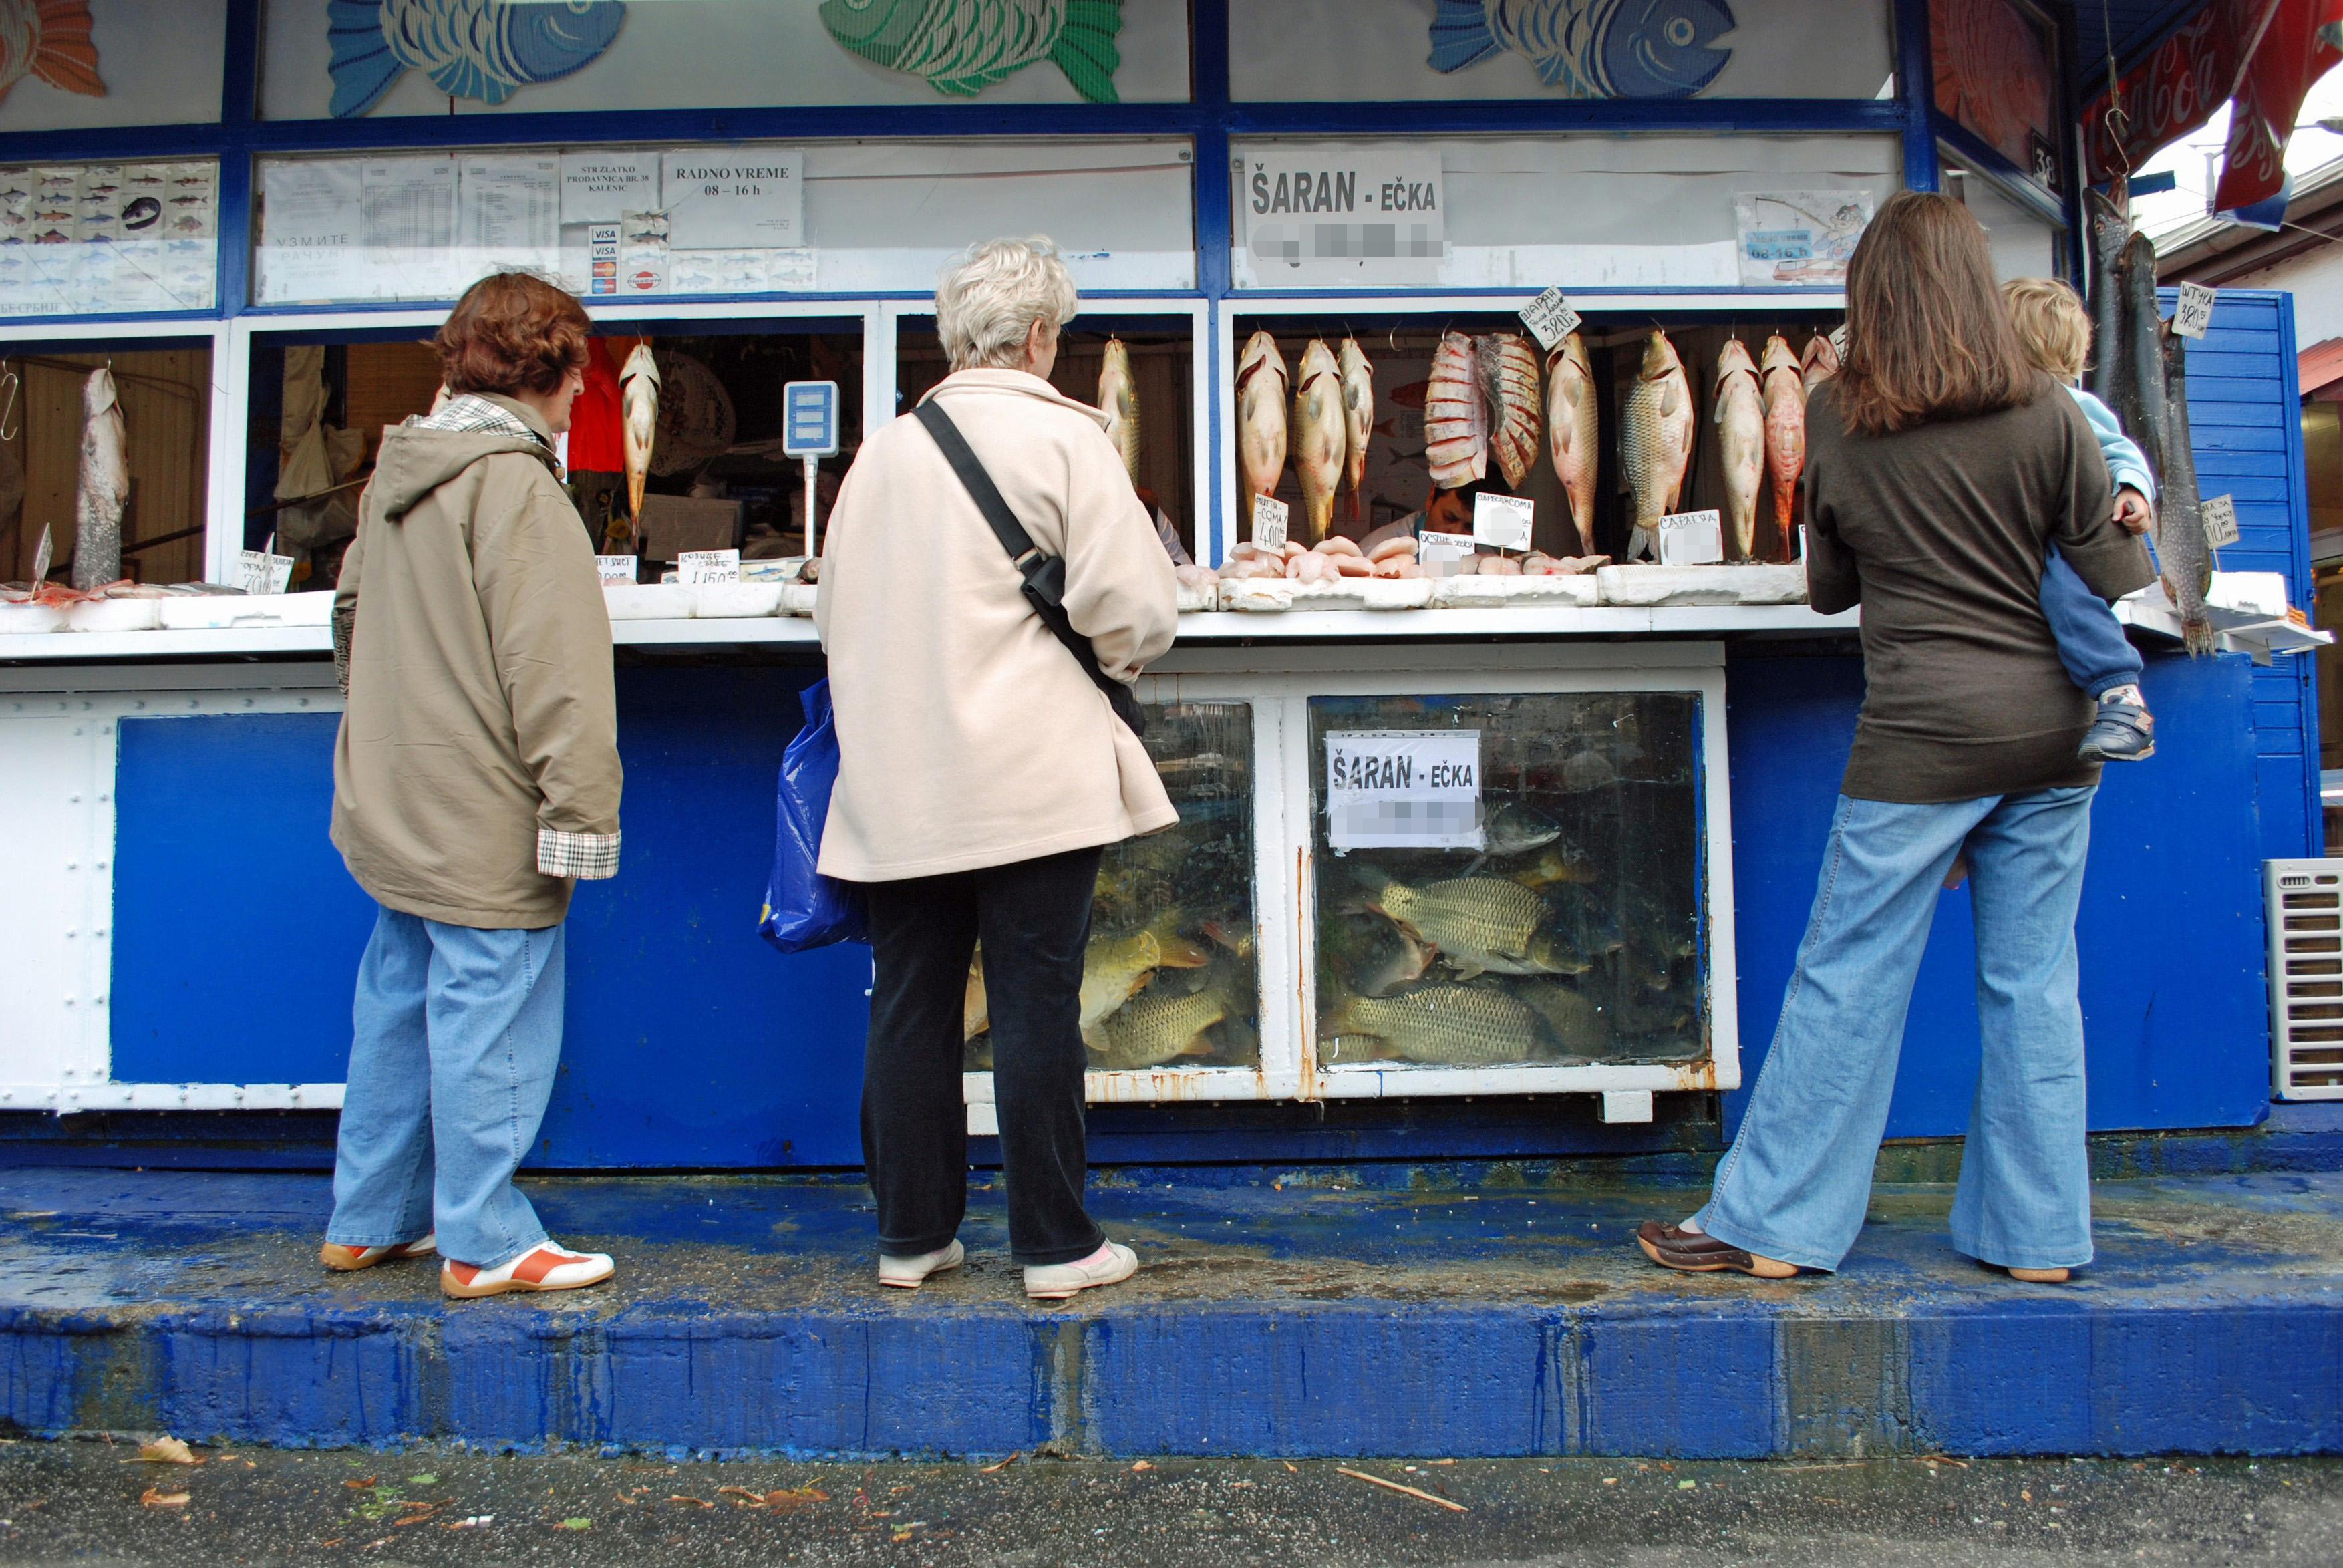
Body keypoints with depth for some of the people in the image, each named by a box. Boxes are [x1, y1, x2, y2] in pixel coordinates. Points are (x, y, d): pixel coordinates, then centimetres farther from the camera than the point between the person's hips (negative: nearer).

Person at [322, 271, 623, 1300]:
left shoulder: (399, 473, 12)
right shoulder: (516, 486, -17)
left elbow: (353, 618, 23)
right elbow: (556, 671, -21)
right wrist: (580, 812, -19)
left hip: (392, 811, 9)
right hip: (485, 827, -9)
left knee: (397, 1012, 18)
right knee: (487, 1022, 0)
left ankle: (370, 1220, 30)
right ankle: (485, 1243, 11)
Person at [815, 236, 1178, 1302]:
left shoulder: (885, 448, 8)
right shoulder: (1063, 436, -5)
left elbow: (835, 608, 15)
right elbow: (1135, 605, -10)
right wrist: (1111, 656, 11)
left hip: (899, 780, 5)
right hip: (1030, 776, -4)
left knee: (909, 1007, 11)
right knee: (1036, 1009, 2)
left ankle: (910, 1236, 22)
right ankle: (1055, 1246, 12)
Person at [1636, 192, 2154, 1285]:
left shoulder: (1836, 418, -2)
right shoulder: (2045, 414, -1)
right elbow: (2117, 582, 2)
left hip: (1924, 731, -3)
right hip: (2053, 732, 3)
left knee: (1848, 978, 2)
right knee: (2033, 979, 11)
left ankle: (1771, 1225, 9)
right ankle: (2037, 1235, 20)